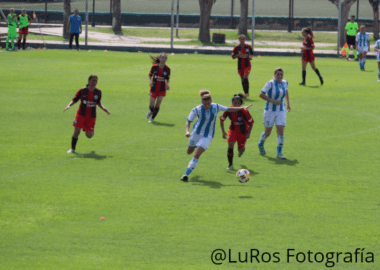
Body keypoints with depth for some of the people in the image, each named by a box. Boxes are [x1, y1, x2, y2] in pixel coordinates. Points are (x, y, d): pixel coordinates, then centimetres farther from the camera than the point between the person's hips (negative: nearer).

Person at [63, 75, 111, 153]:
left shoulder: (98, 92, -1)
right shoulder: (82, 91, -8)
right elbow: (74, 100, -1)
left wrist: (104, 109, -1)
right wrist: (69, 105, -19)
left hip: (91, 116, 1)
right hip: (81, 114, -1)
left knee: (89, 135, -4)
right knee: (76, 131, -12)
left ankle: (91, 131, 36)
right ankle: (72, 148, 9)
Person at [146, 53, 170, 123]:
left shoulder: (167, 69, -4)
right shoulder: (154, 67, -6)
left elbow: (168, 78, 7)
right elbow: (150, 75, 5)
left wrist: (167, 84, -11)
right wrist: (150, 81, -13)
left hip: (162, 89, 1)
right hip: (154, 88, -1)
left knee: (158, 103, -3)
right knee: (151, 104, -4)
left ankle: (152, 118, 14)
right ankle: (151, 111, 33)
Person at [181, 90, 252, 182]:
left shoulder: (215, 107, -13)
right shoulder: (197, 110, -20)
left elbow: (228, 109, 1)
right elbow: (188, 121, -18)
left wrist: (242, 108, 0)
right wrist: (187, 131, -37)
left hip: (208, 136, -1)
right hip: (197, 132, 1)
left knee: (196, 155, -15)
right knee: (189, 152, 17)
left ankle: (186, 174, -10)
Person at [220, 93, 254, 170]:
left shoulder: (244, 112, -30)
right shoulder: (228, 110, -22)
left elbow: (251, 122, -15)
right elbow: (222, 119, -4)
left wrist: (248, 133, -13)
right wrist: (223, 132, -5)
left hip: (243, 131, -2)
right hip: (233, 129, 2)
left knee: (241, 149, 5)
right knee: (230, 145, -16)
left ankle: (241, 150, 46)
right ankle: (230, 164, -3)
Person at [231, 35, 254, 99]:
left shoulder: (248, 47, 1)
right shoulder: (237, 47, -1)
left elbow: (251, 53, 18)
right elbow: (233, 56, 0)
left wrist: (250, 56, -4)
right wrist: (238, 55, -18)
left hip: (247, 65, -2)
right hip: (240, 66, 2)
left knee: (245, 78, -19)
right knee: (243, 80, 9)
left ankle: (247, 93, -20)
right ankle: (246, 94, 22)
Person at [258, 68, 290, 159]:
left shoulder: (285, 83, 1)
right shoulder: (270, 83, -17)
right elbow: (261, 94, -20)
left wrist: (288, 103, 16)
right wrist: (273, 101, -24)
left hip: (281, 111, 3)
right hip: (270, 110, -3)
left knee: (280, 131, -10)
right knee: (267, 132, 9)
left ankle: (279, 153, -6)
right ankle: (261, 143, 42)